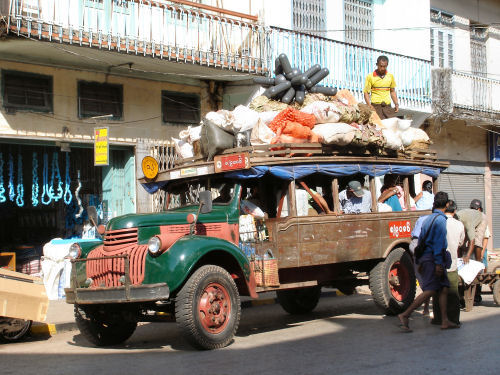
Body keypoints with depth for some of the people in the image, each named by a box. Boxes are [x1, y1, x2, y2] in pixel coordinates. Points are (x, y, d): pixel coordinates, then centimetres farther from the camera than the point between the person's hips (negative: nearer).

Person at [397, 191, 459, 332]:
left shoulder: (428, 219, 17)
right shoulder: (440, 219, -10)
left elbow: (421, 240, 19)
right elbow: (438, 242, -17)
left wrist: (419, 261, 22)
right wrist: (438, 263, -19)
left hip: (425, 257, 9)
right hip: (433, 259, -9)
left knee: (443, 288, 10)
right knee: (430, 291, -10)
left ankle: (445, 321, 10)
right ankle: (405, 315, -14)